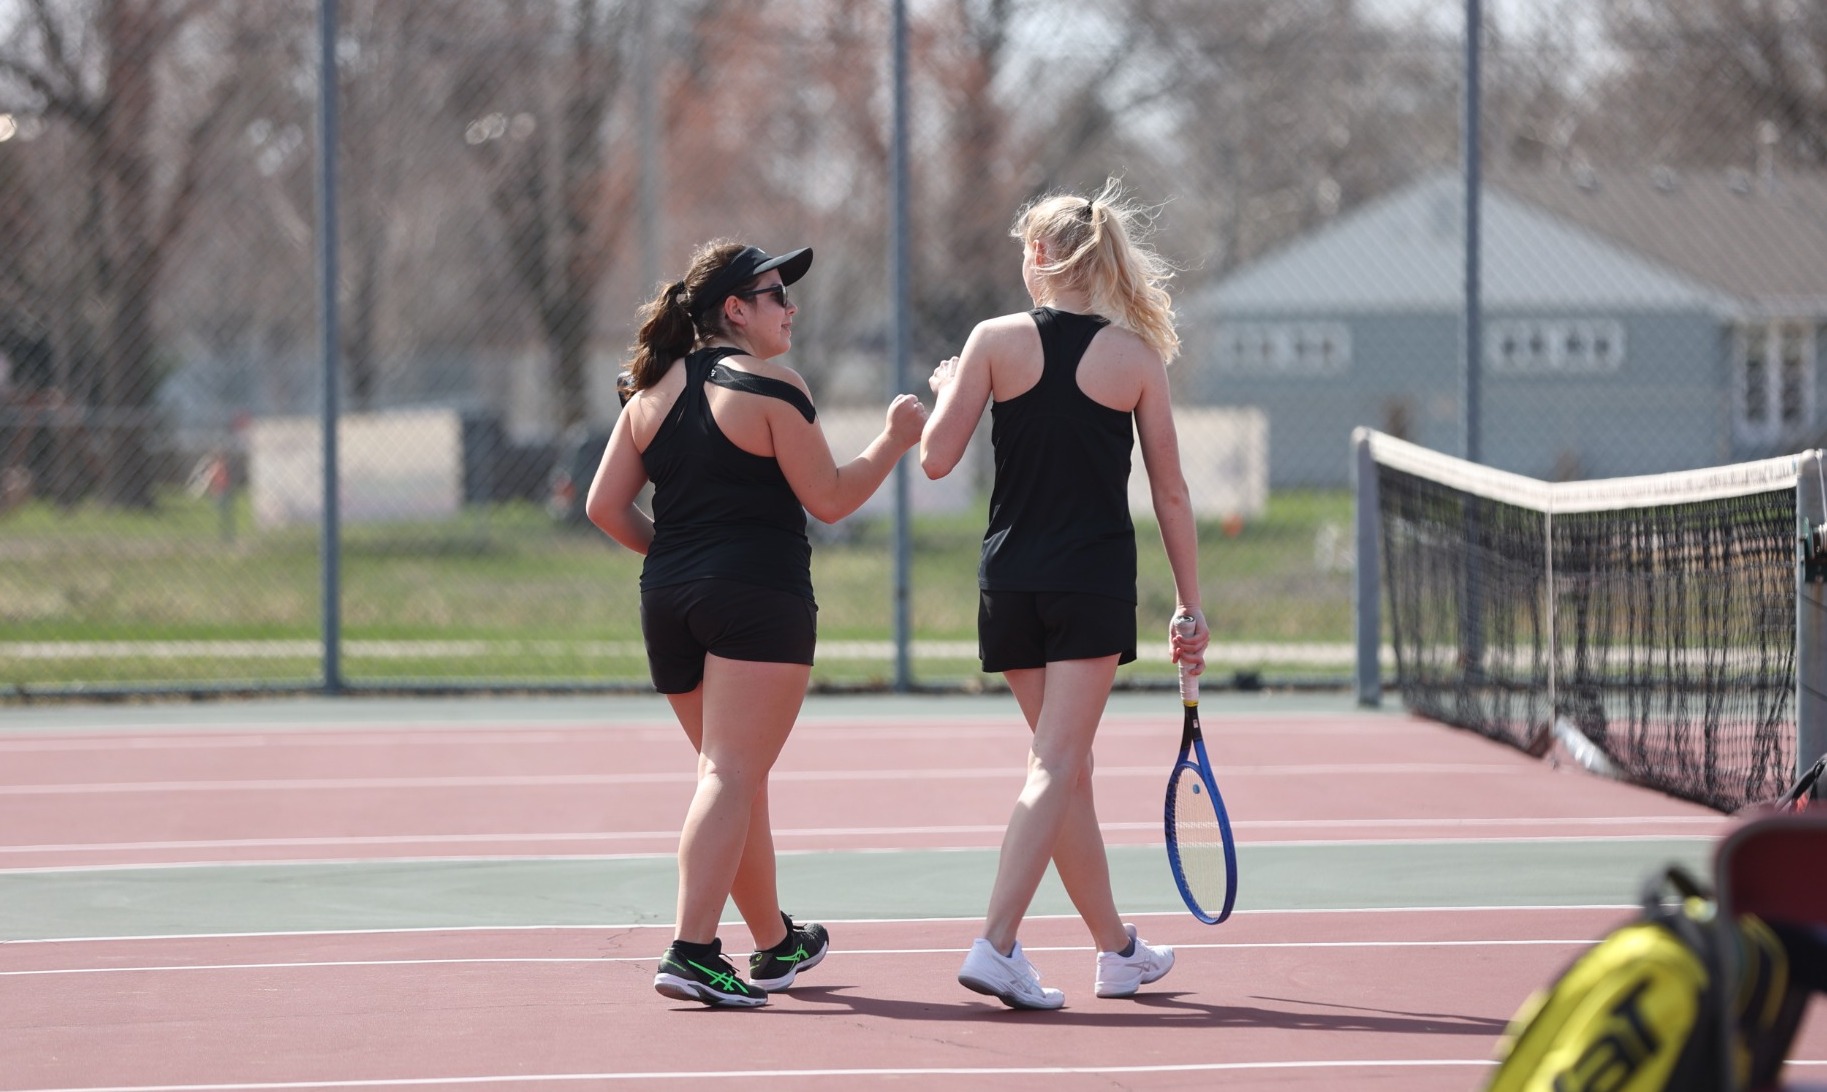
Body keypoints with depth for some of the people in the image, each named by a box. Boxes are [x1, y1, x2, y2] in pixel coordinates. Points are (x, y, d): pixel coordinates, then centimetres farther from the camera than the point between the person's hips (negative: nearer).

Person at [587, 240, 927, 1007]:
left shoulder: (653, 391, 12)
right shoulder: (769, 385, -7)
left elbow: (604, 505, 11)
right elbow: (828, 499, -6)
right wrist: (894, 440, 6)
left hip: (668, 599, 7)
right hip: (759, 599, -7)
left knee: (735, 777, 19)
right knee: (732, 777, -11)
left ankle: (776, 944, 32)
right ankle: (691, 953, -22)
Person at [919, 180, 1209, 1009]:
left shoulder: (996, 342, -3)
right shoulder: (1136, 358, -2)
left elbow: (936, 458, -3)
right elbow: (1170, 493, 1)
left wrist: (947, 390, 17)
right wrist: (1190, 606, 8)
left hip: (1011, 581, 2)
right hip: (1094, 582, -2)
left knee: (1062, 764, 14)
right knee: (1056, 768, -5)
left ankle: (1117, 949, 24)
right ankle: (996, 946, -19)